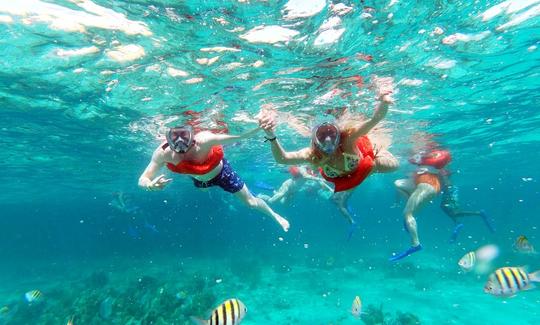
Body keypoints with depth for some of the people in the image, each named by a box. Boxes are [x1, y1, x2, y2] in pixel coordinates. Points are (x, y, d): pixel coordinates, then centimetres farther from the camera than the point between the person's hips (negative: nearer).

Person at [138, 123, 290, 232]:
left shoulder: (203, 141, -45)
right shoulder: (163, 153, -34)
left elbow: (240, 136, -53)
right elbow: (142, 180, -27)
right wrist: (150, 185, -51)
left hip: (220, 172, -4)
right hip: (199, 180, 4)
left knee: (251, 201, 8)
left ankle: (274, 215, 38)